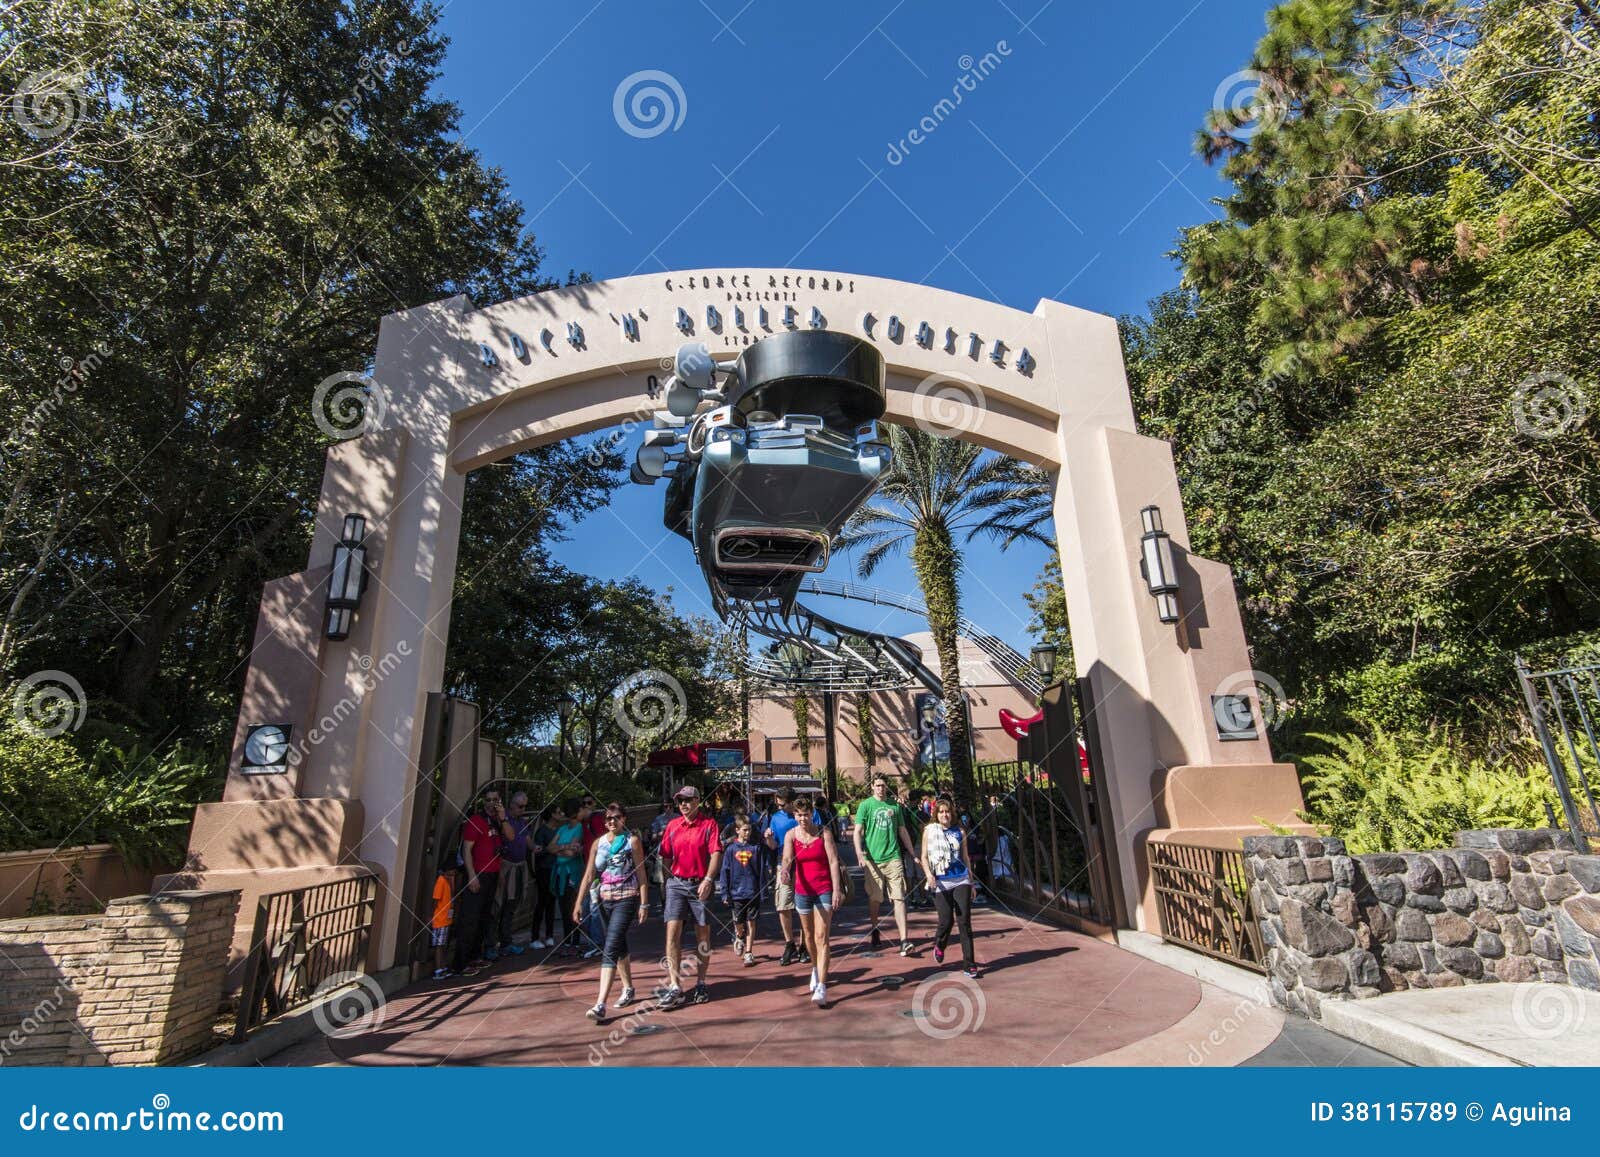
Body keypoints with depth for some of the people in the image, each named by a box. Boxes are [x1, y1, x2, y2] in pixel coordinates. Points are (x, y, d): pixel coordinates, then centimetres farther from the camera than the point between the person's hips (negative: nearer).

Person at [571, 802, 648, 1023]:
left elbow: (641, 874, -4)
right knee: (619, 946, 17)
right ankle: (628, 988, 35)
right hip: (605, 900, 5)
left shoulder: (632, 840, -4)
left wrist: (644, 904, -8)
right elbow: (588, 876, 9)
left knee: (610, 949, -14)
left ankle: (600, 1005, -15)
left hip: (626, 900, -5)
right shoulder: (599, 843, 8)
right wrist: (578, 903, 2)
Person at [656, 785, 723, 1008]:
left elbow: (716, 853, -12)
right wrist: (666, 882, 8)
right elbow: (666, 857, 13)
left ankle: (700, 984, 23)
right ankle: (675, 987, -4)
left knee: (703, 935, 8)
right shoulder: (672, 826, 7)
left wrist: (708, 880, -21)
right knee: (672, 932, -8)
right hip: (676, 883, 2)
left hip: (700, 884, -2)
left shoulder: (709, 824, -4)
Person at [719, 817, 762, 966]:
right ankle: (739, 938, 40)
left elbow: (761, 870, 2)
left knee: (751, 923, 5)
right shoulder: (731, 848, -1)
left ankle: (749, 953, 17)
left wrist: (762, 891, -2)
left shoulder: (756, 847, 0)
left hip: (753, 891, 0)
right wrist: (725, 893, -3)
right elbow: (725, 871, 1)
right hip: (736, 891, 0)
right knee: (738, 923, 8)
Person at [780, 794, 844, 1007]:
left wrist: (836, 889, -14)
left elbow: (833, 860, -9)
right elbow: (787, 858, -16)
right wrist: (784, 869, -39)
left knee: (821, 937, -9)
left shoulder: (824, 831, -8)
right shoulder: (791, 835, -4)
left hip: (824, 889, -3)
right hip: (802, 890, 3)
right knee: (808, 935, 17)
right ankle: (816, 968, 43)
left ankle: (821, 987, -7)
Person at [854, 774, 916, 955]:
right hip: (872, 858, -2)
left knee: (899, 898, -5)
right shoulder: (866, 805, 0)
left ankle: (904, 940, -6)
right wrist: (859, 852, -19)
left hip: (893, 857, 2)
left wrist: (912, 853, 18)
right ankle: (875, 932, 29)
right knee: (874, 898, 8)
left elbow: (902, 831, 18)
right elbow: (858, 831, -5)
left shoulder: (894, 805, 10)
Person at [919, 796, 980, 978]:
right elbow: (924, 857, 4)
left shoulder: (959, 831, 8)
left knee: (964, 921, -4)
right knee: (947, 921, -4)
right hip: (940, 882, -1)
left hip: (961, 880, 1)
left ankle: (969, 965, 3)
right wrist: (929, 874, -13)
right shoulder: (929, 831, 3)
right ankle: (939, 945, 29)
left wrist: (971, 881, 15)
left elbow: (965, 856, 15)